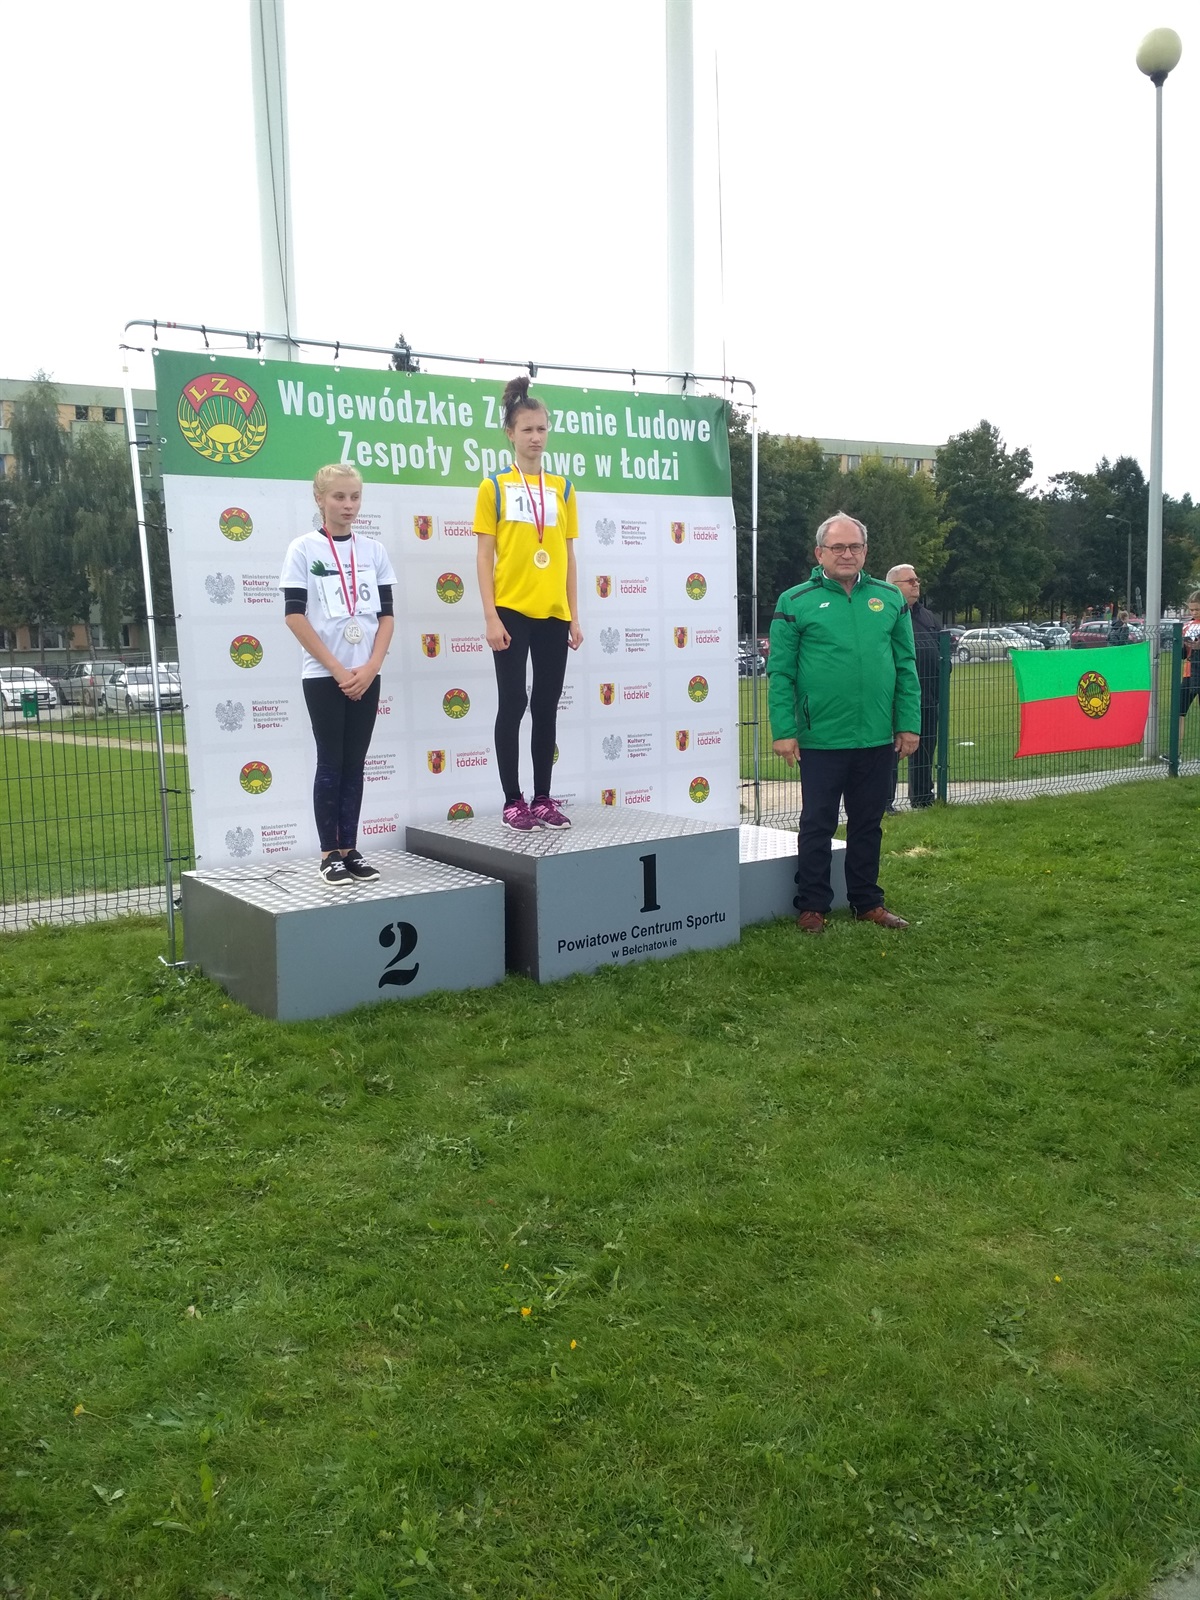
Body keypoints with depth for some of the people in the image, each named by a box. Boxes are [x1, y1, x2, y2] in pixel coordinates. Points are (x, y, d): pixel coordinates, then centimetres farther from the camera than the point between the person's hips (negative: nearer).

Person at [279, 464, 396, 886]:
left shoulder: (373, 550, 8)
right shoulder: (303, 549, -3)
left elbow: (387, 614, 7)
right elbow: (294, 616, -9)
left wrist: (370, 668, -7)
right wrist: (337, 670, -12)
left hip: (366, 676, 4)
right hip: (323, 676, -3)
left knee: (355, 765, 7)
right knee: (331, 765, -1)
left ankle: (350, 850, 14)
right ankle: (330, 855, 7)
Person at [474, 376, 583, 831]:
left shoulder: (563, 487, 11)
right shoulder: (494, 487, 2)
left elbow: (568, 557, 12)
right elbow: (484, 557, -2)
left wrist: (574, 616, 7)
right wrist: (491, 616, -10)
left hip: (553, 614, 3)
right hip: (512, 611, -3)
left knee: (547, 706, 7)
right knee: (512, 703, -2)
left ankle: (543, 799, 14)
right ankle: (513, 801, 6)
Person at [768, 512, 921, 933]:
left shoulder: (889, 598, 8)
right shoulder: (795, 602, -2)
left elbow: (906, 667, 8)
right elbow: (780, 673, -5)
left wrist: (909, 723, 2)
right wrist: (784, 731, -11)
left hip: (878, 739, 4)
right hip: (820, 740, -3)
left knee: (868, 824, 14)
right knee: (818, 825, 6)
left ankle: (867, 902, 27)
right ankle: (812, 906, 17)